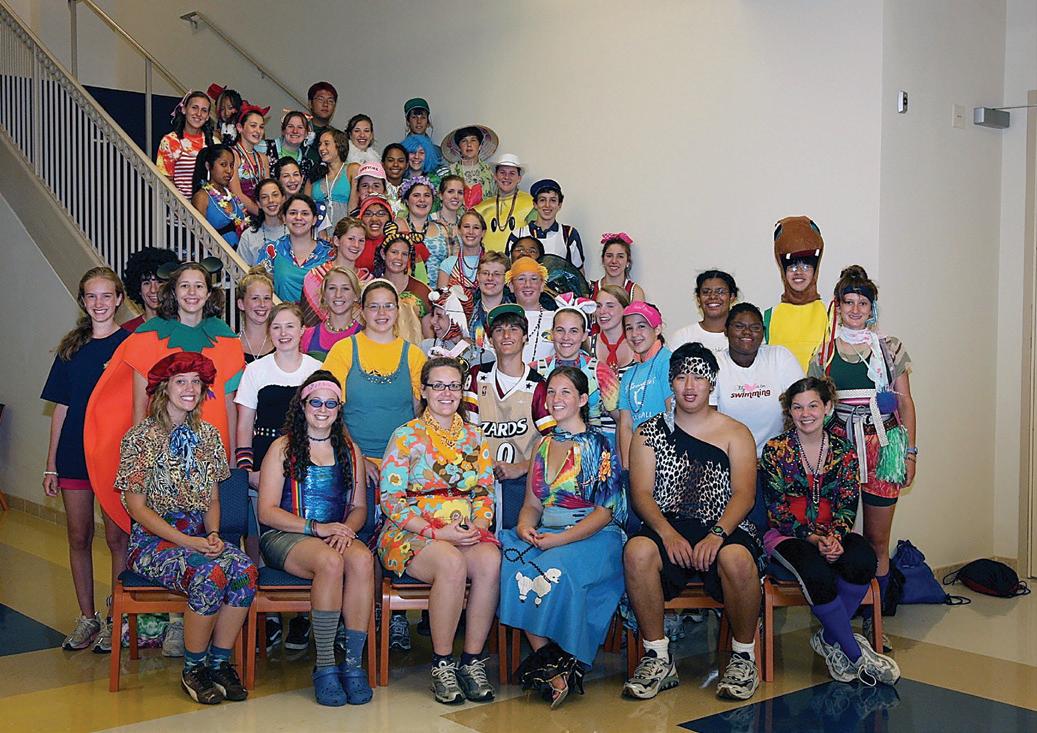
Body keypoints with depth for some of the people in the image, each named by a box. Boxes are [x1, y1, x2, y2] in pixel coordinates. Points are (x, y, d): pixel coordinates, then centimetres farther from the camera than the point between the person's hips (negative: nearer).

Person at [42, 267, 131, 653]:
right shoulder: (71, 348, 9)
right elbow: (61, 409, 10)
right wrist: (51, 465, 8)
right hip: (74, 455, 4)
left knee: (116, 537, 1)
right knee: (79, 538, 8)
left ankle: (115, 618, 12)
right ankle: (87, 617, 20)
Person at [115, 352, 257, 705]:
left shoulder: (208, 435, 12)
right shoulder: (141, 437, -4)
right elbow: (137, 506, -8)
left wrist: (213, 535, -5)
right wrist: (185, 541, -18)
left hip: (198, 536, 5)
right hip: (152, 539, -5)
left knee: (245, 570, -27)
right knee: (209, 574, -33)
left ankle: (219, 662, -12)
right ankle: (193, 670, -13)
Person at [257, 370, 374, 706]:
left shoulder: (349, 450, 18)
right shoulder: (283, 448, 5)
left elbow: (359, 507, 16)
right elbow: (267, 512, -3)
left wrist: (346, 529, -8)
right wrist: (316, 528, -15)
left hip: (340, 535, 3)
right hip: (286, 536, -3)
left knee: (362, 559, -33)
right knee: (330, 562, -36)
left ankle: (354, 662, -27)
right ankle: (324, 665, -26)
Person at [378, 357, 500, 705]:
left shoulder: (474, 438, 15)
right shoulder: (406, 436, 2)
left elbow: (485, 493, 15)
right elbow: (391, 499, -5)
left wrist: (478, 526, -8)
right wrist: (437, 532, -16)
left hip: (468, 532, 4)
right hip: (412, 533, -3)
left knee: (491, 560, -30)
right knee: (452, 562, -36)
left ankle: (473, 661, -20)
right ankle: (442, 664, -21)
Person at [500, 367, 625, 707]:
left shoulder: (597, 446, -2)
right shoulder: (544, 445, 16)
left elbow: (605, 510, -8)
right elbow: (532, 504, 17)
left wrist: (560, 539, -18)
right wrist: (525, 527, -6)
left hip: (594, 538, -5)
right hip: (544, 536, 6)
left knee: (554, 569, -34)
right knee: (510, 562, -24)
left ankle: (554, 663, -16)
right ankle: (549, 662, -21)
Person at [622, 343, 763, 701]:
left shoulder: (735, 433, 12)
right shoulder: (649, 433, 15)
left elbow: (744, 494, 0)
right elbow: (641, 493, 3)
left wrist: (717, 535, -19)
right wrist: (668, 533, -16)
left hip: (724, 529, -1)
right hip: (667, 528, 1)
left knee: (737, 559, -35)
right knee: (637, 550, -33)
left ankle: (743, 656, -11)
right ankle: (658, 658, -18)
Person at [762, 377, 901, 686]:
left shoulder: (843, 451, 6)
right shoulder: (775, 450, -2)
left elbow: (848, 505, 2)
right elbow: (776, 509, -6)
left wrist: (835, 537, -19)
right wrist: (812, 538, -19)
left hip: (832, 534, 3)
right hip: (787, 535, -3)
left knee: (862, 561, -30)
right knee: (818, 573, -34)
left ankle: (829, 637, -9)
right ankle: (856, 654, -16)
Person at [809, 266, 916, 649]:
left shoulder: (890, 348, 7)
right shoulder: (823, 352, 7)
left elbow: (905, 404, 8)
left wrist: (910, 452, 3)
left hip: (882, 449, 0)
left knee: (877, 540, 4)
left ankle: (873, 621, 14)